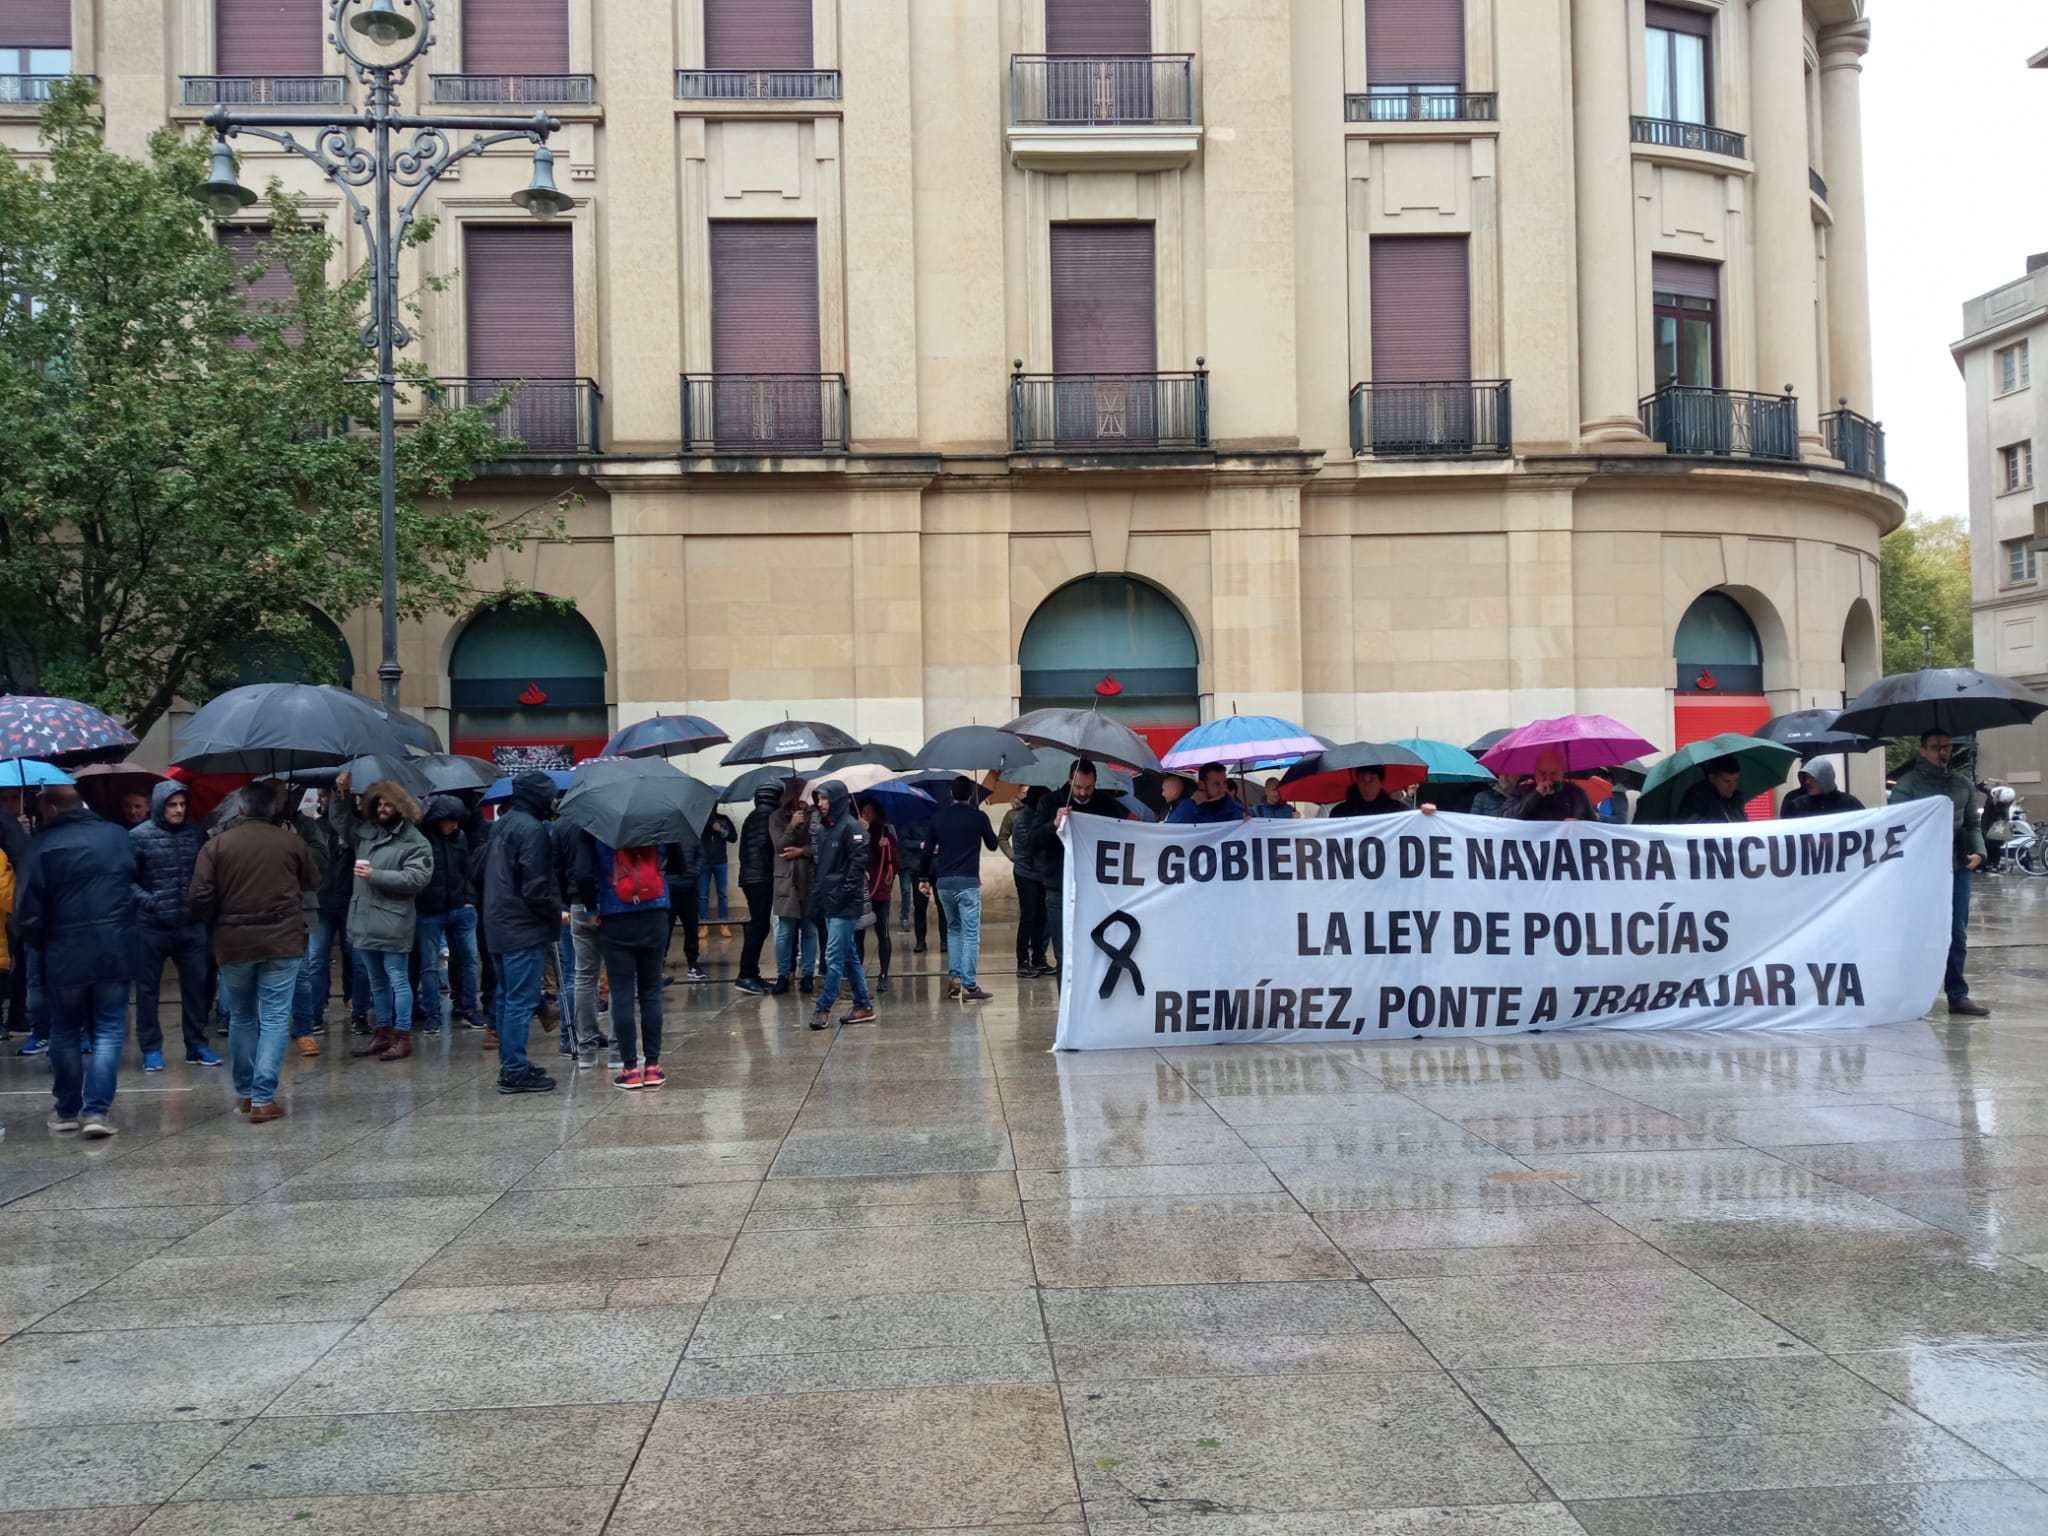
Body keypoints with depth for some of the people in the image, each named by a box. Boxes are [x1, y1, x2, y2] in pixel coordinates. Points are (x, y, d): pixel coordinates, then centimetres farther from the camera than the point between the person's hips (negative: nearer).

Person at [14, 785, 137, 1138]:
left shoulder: (42, 845, -8)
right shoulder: (119, 837, 3)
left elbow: (27, 911, -8)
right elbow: (139, 888, 10)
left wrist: (35, 945, 8)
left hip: (63, 954, -1)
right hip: (115, 951, 2)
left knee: (65, 1033, 14)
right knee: (108, 1031, 5)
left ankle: (68, 1110, 23)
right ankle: (97, 1110, -6)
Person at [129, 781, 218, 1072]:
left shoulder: (197, 833, 3)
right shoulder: (139, 836, -7)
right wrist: (148, 901, -16)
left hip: (191, 925, 3)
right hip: (151, 926, -3)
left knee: (196, 986, 8)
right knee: (148, 988, 6)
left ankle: (196, 1046, 19)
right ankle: (150, 1048, 16)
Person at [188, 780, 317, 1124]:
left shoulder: (216, 845, -3)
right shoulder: (292, 842, -3)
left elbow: (200, 898, -7)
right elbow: (313, 882, 12)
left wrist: (217, 925, 11)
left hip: (233, 943, 2)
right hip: (283, 941, -1)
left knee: (241, 1017, 18)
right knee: (274, 1019, 1)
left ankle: (244, 1092, 27)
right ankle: (263, 1099, -5)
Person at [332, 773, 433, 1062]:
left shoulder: (415, 841, -9)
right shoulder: (367, 830, 10)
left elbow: (417, 878, -18)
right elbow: (342, 821, 27)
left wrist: (375, 875, -19)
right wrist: (341, 793, 11)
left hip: (392, 924, -7)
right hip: (365, 920, 7)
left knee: (398, 980, -1)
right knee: (377, 982, 16)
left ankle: (403, 1037, 5)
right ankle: (383, 1033, 25)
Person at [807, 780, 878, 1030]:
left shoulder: (851, 826, -10)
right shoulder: (822, 829, 14)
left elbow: (858, 861, -16)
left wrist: (845, 893, -17)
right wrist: (821, 893, 9)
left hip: (845, 905, -9)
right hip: (829, 903, 9)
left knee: (834, 957, -7)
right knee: (848, 957, 11)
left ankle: (823, 1008, -3)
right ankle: (864, 1006, 17)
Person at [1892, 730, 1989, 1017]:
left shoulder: (1964, 784, 12)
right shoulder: (1907, 783, -2)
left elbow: (1973, 824, 16)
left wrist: (1978, 851, -1)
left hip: (1957, 867, 4)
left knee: (1958, 934, 7)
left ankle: (1958, 995, 14)